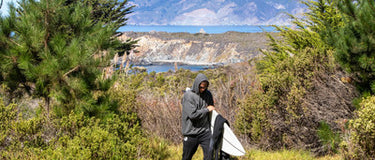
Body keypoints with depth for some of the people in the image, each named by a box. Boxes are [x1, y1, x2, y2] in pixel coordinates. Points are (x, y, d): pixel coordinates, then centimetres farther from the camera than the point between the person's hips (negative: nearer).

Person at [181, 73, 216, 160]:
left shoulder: (208, 94, 5)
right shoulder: (188, 96, -12)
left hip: (205, 132, 4)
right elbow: (192, 114, -20)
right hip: (191, 133, -4)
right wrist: (206, 110, -11)